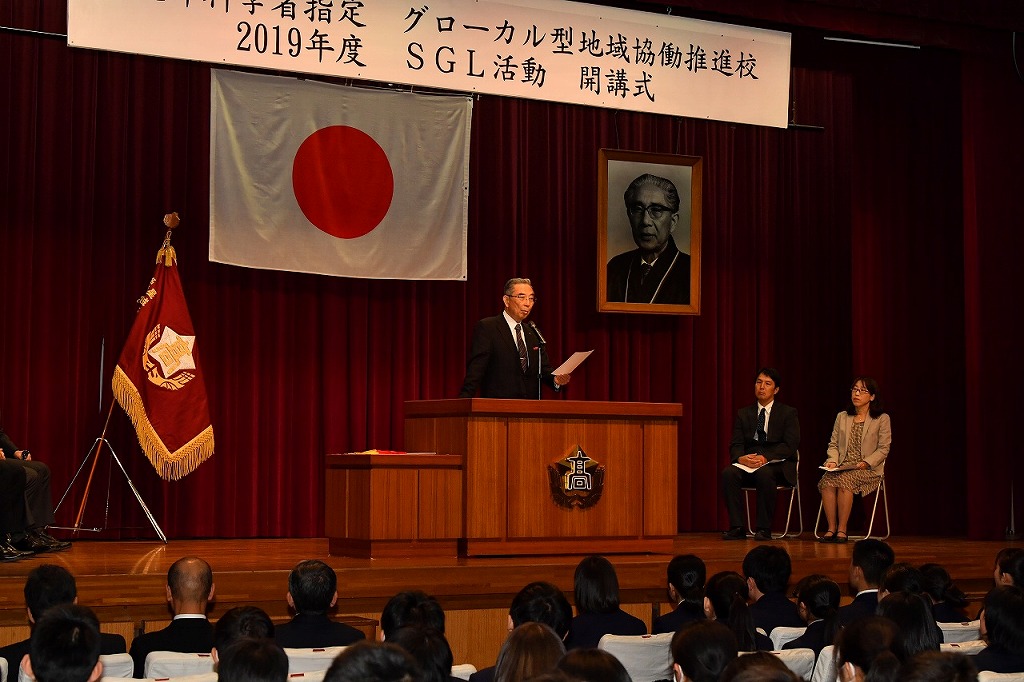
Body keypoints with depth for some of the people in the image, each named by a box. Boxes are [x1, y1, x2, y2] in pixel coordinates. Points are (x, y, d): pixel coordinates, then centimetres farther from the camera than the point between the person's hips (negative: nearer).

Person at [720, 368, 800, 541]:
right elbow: (735, 445, 6)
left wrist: (765, 458, -22)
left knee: (764, 473, -38)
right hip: (748, 465, 3)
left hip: (777, 465, -3)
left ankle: (764, 529, -30)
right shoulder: (743, 414, 15)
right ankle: (736, 527, -27)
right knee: (728, 473, -29)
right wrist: (741, 458, -19)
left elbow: (790, 445, -7)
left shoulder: (788, 413, 5)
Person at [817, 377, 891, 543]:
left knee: (845, 480, -36)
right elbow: (833, 444, 16)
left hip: (868, 469, -4)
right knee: (827, 480, -31)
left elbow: (883, 449, 0)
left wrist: (866, 462, -14)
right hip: (842, 466, 4)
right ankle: (831, 528, -26)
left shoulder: (882, 419, 6)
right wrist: (833, 460, -4)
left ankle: (842, 530, -28)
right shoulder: (842, 417, 20)